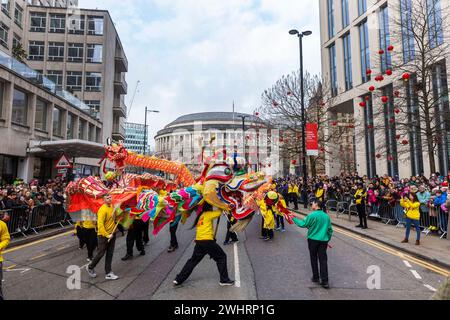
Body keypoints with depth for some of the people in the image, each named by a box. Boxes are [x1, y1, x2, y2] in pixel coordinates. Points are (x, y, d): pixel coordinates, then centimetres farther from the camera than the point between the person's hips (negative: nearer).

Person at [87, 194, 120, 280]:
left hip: (112, 234, 7)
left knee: (110, 254, 10)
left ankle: (108, 273, 18)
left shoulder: (112, 206, 3)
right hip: (104, 235, -7)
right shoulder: (102, 210, -21)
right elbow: (100, 224, -25)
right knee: (101, 253, 5)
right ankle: (90, 267, 31)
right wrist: (107, 235, -24)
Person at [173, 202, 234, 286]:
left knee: (193, 261, 18)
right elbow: (220, 211, -5)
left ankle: (178, 279, 18)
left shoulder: (200, 215, 17)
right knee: (221, 257, 8)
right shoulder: (208, 214, -4)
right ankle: (224, 280, 8)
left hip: (198, 242, 7)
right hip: (207, 241, -7)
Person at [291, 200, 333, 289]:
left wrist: (294, 218, 3)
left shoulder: (312, 215, -13)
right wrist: (327, 240, 21)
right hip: (323, 241, 4)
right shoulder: (326, 216, 5)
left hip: (313, 240, -4)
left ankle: (316, 277, 22)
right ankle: (325, 281, 4)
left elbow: (303, 224, -8)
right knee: (323, 260, 5)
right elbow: (330, 230, 11)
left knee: (314, 259, 12)